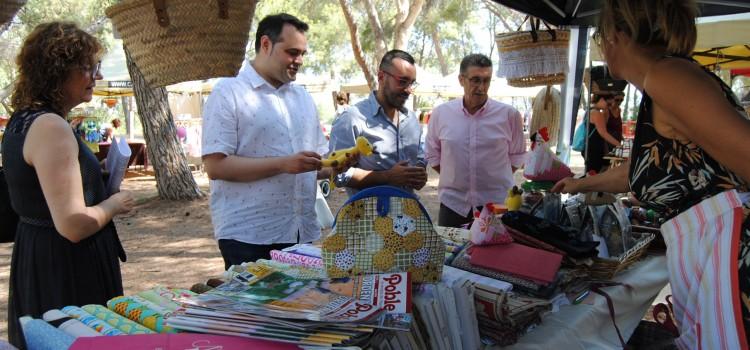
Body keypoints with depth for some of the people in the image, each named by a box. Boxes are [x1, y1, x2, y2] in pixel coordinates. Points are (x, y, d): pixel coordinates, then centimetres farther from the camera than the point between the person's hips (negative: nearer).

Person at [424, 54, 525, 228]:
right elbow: (432, 154, 11)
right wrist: (455, 177, 6)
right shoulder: (441, 113, 0)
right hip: (452, 203, 1)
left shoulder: (509, 115, -3)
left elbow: (517, 155, 8)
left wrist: (495, 180, 3)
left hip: (498, 206, -1)